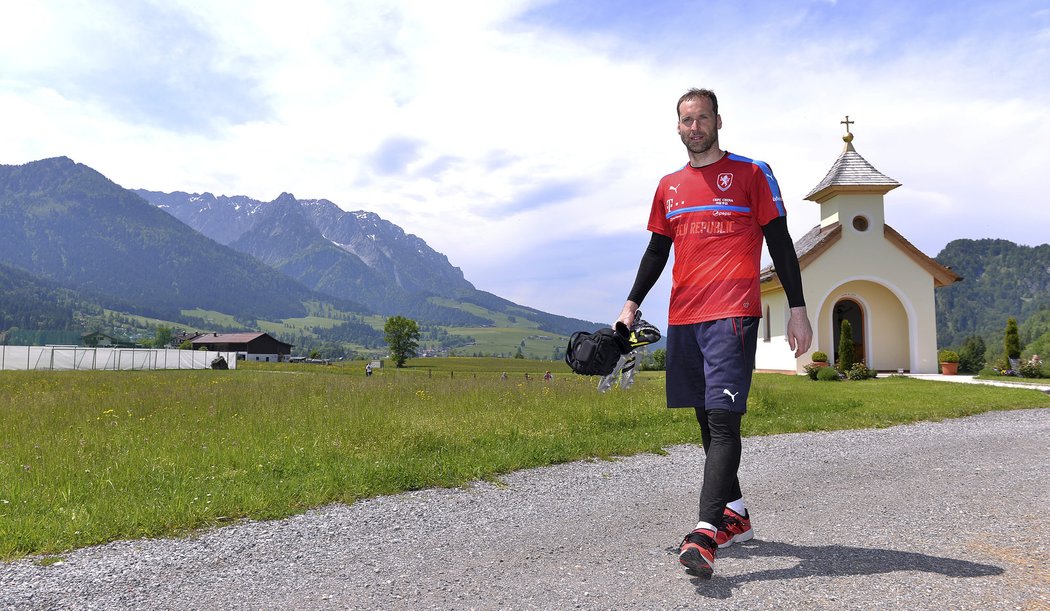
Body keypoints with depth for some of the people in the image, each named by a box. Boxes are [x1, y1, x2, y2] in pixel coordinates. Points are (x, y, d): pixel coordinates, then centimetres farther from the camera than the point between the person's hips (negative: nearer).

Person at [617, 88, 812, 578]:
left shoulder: (751, 174, 5)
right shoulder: (669, 186, 18)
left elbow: (780, 243, 3)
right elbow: (657, 251, 23)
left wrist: (797, 308, -3)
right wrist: (631, 304, 16)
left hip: (732, 314, -5)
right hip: (683, 317, 6)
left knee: (722, 417, -14)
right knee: (706, 417, 10)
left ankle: (706, 532, -16)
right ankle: (735, 515, 24)